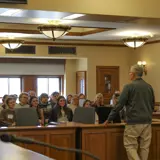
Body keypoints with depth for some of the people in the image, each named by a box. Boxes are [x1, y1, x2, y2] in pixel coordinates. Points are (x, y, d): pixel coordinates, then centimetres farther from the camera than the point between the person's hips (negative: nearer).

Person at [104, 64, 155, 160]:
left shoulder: (129, 86, -7)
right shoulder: (149, 87, 9)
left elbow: (119, 105, -8)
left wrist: (109, 119, -1)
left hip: (134, 122, -5)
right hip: (147, 122, 5)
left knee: (130, 145, 2)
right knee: (144, 147, 9)